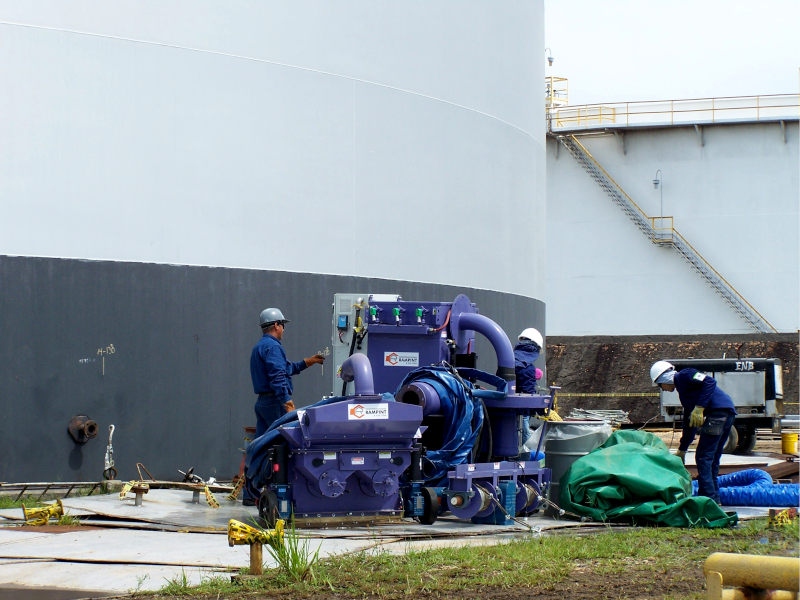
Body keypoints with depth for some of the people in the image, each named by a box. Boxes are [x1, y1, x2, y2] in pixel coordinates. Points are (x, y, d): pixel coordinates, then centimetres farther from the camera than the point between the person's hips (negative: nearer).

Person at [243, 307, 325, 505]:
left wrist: (308, 362, 34)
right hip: (275, 402, -10)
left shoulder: (258, 347, 22)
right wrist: (288, 403, -25)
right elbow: (278, 377, -22)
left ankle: (250, 494, 8)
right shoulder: (272, 346, -11)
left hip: (262, 402, 10)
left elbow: (286, 368, 30)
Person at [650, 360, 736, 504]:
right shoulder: (682, 391, 29)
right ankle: (715, 498, 17)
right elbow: (689, 423, 35)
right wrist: (682, 450, 39)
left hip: (719, 410, -10)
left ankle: (708, 498, -9)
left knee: (703, 457, -7)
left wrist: (699, 408, -18)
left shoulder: (684, 375, 2)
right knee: (712, 459, 15)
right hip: (728, 414, 10)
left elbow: (710, 382, -14)